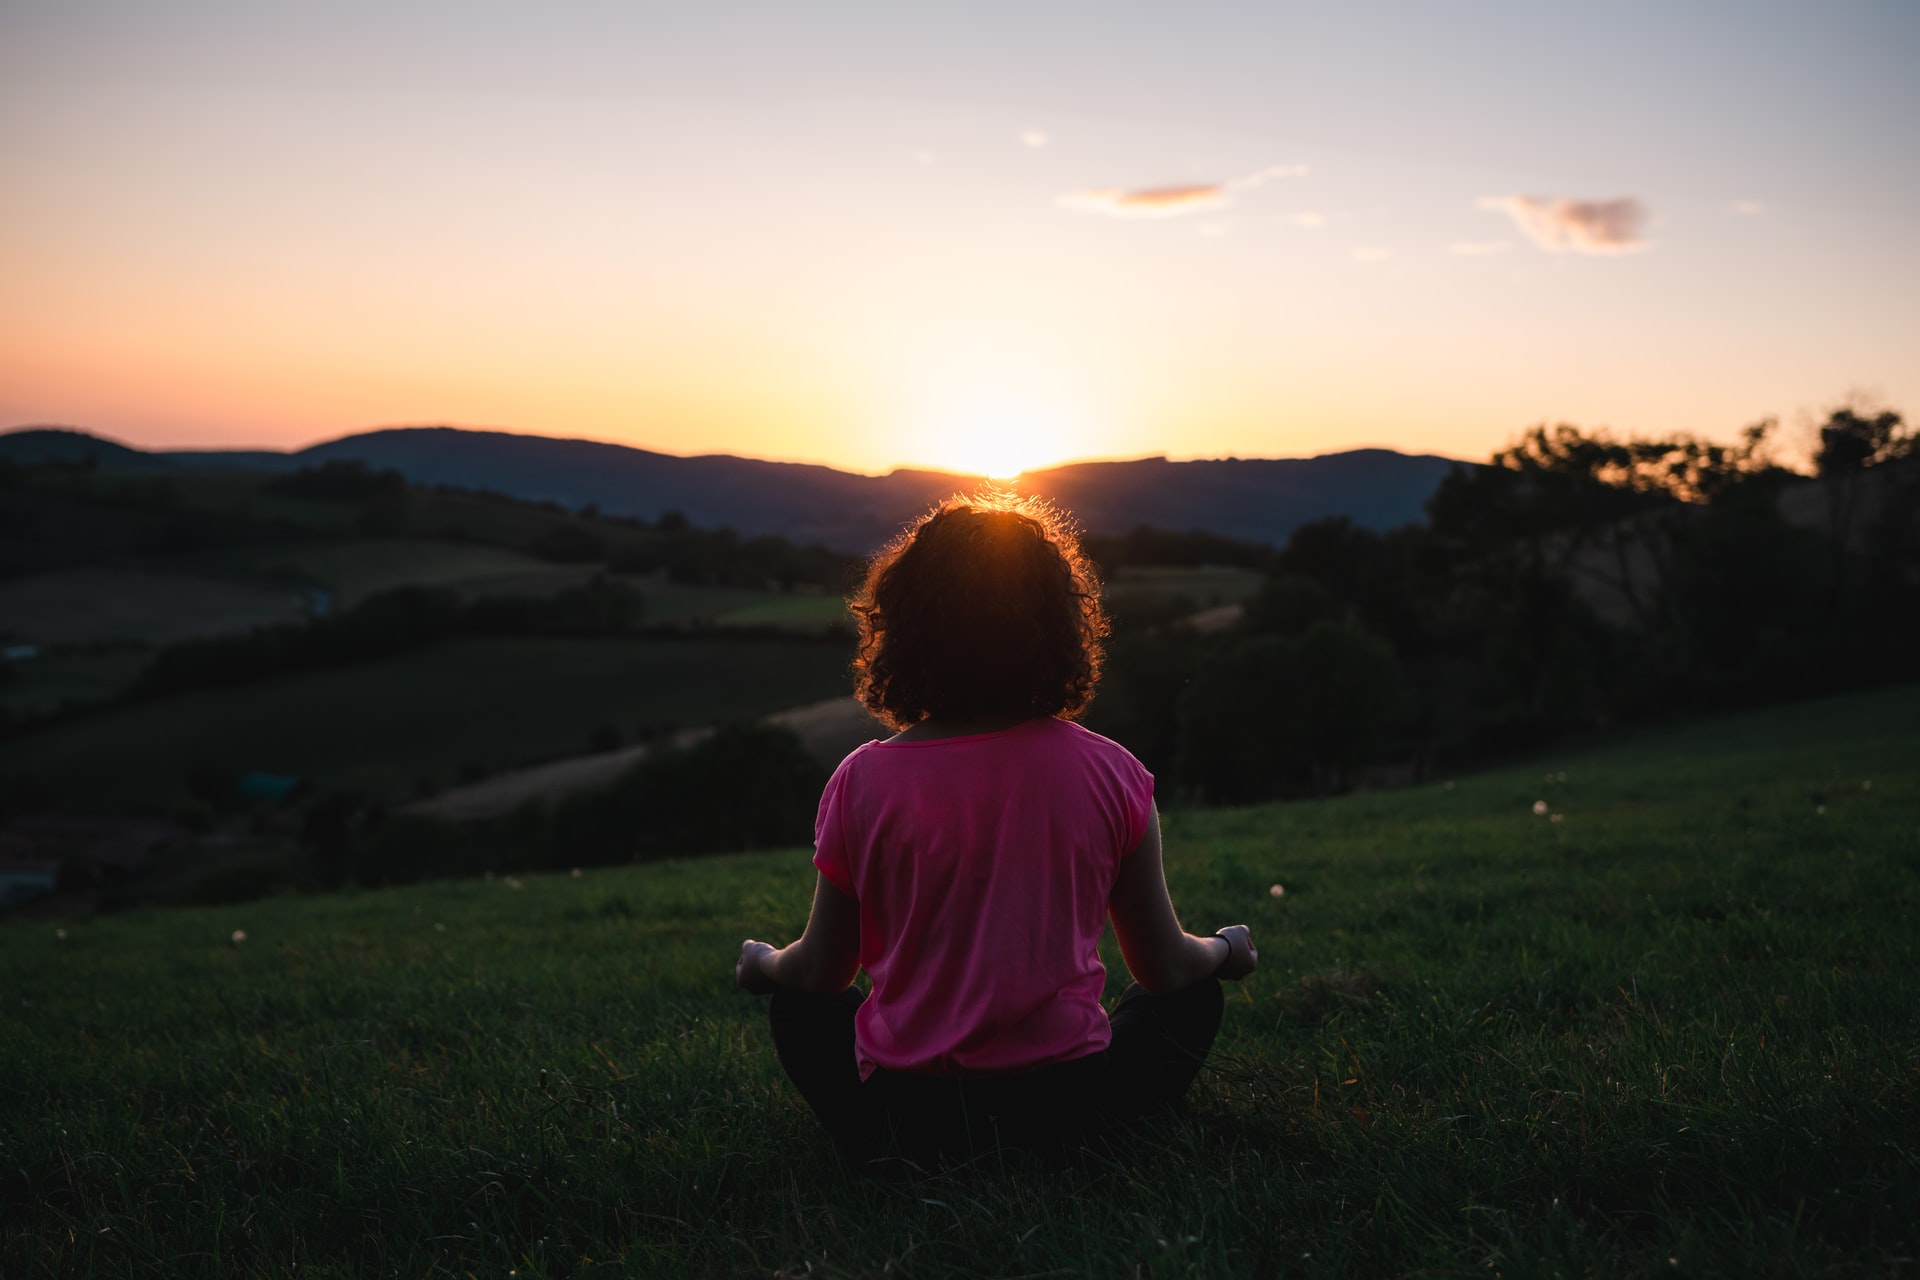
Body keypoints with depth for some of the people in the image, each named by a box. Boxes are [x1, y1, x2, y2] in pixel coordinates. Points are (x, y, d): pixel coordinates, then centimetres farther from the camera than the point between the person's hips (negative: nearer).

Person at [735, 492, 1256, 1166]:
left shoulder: (862, 782, -9)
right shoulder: (1110, 774, -8)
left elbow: (822, 971, 3)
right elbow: (1167, 967, 2)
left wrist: (762, 965, 28)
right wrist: (1227, 950, 26)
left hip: (905, 1115, -1)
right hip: (1069, 1105, 1)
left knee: (797, 1003, 28)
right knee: (1193, 998, 27)